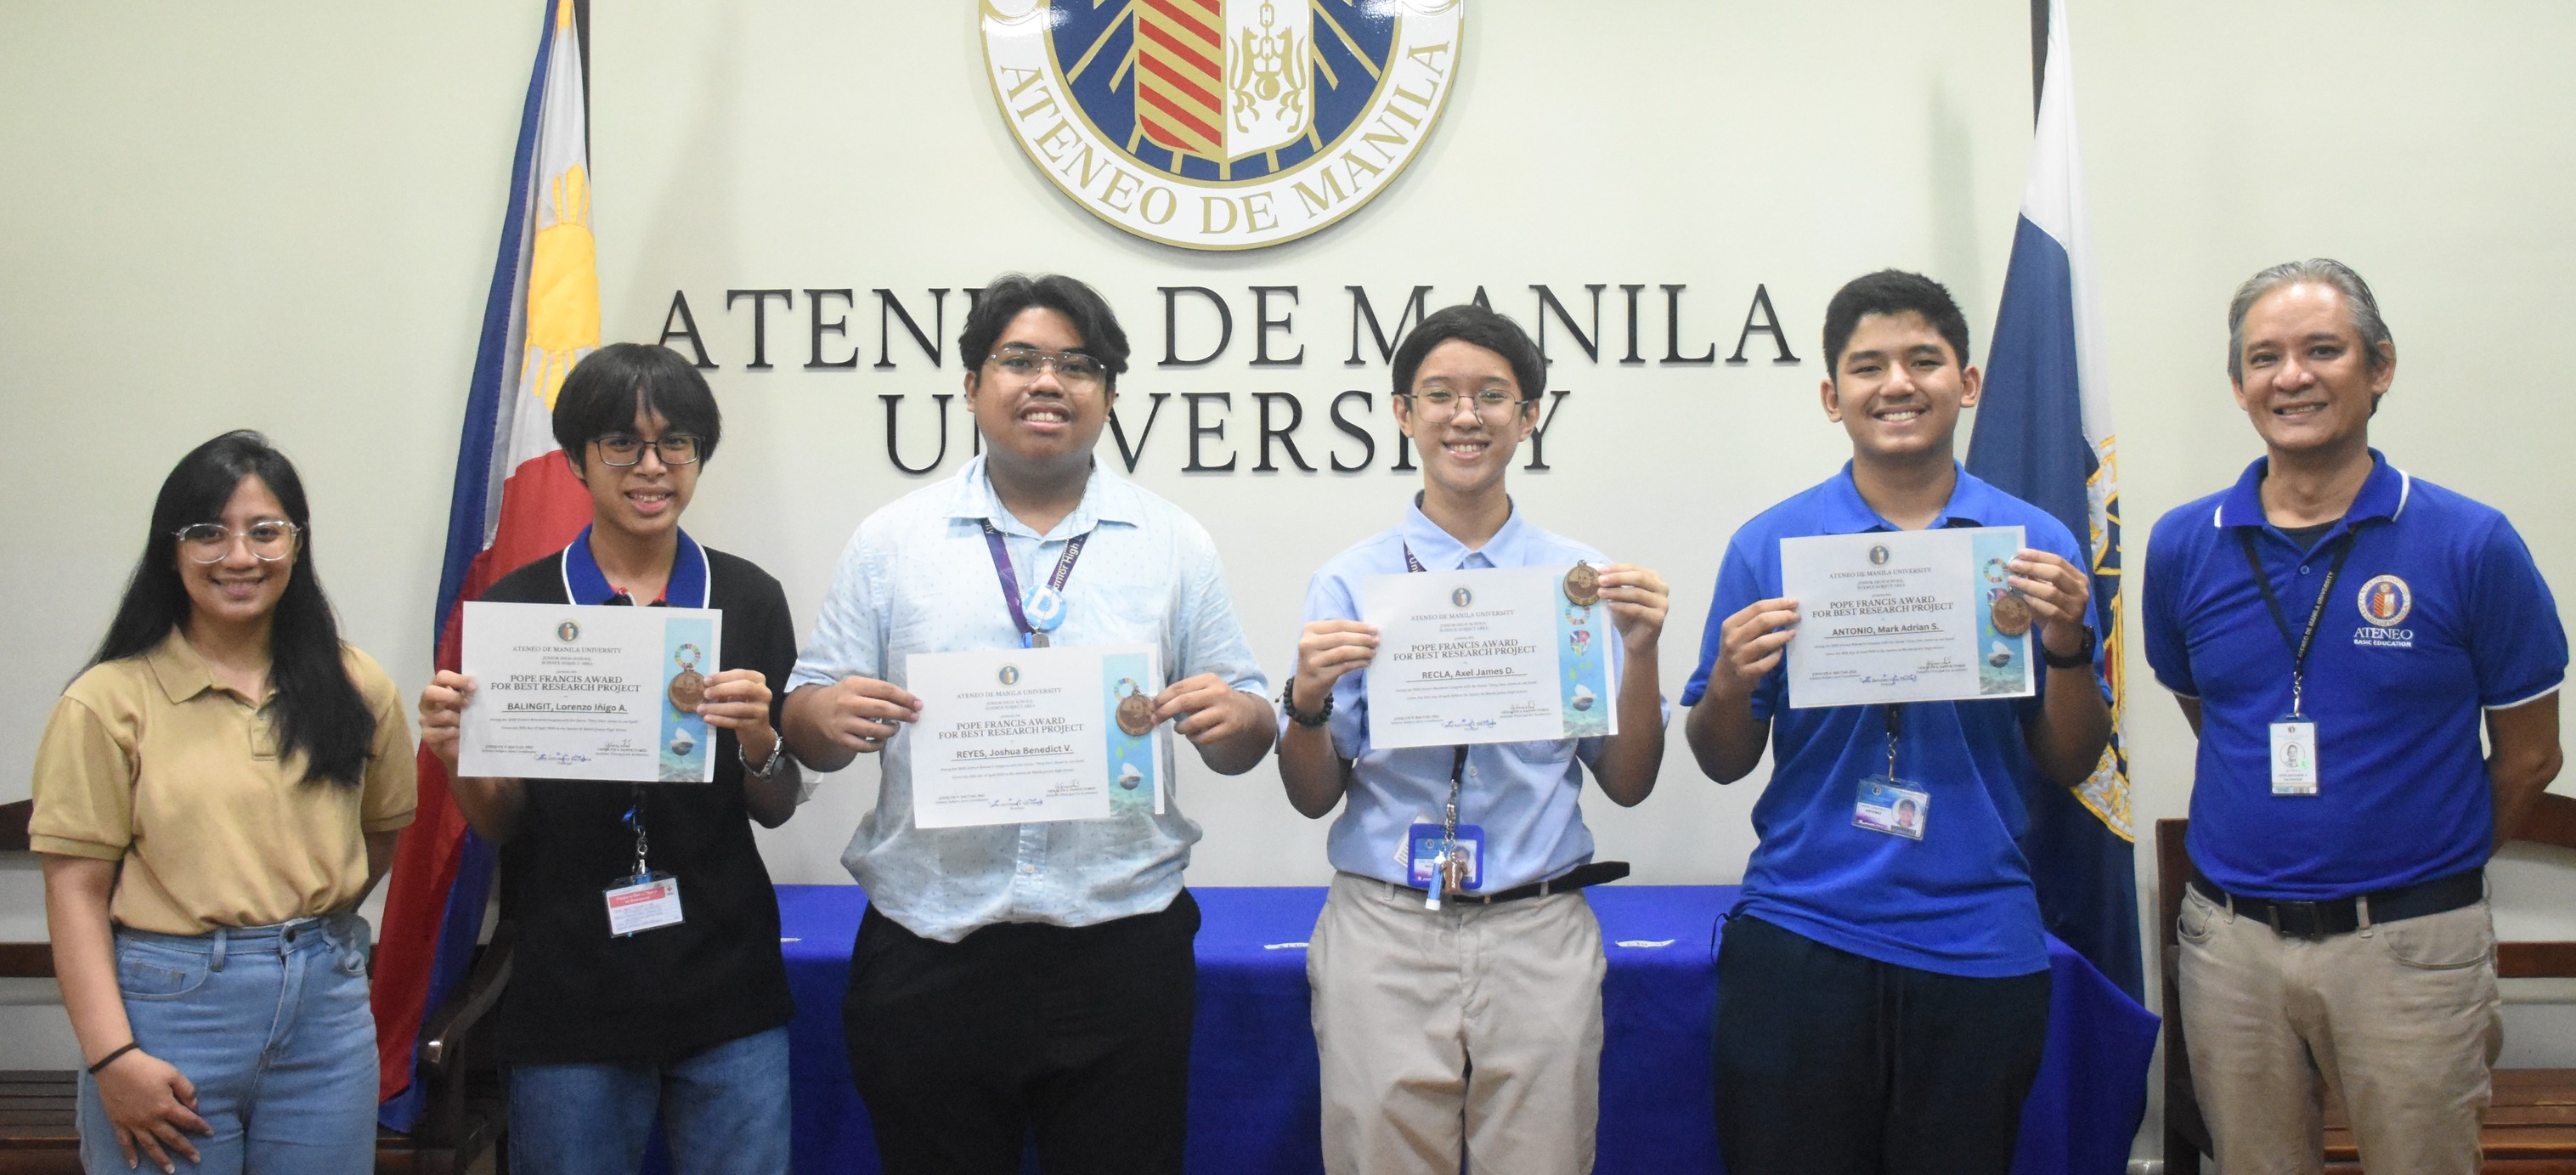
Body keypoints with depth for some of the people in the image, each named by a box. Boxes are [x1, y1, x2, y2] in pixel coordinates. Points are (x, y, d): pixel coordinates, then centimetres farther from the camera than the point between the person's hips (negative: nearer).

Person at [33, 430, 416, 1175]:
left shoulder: (356, 688, 6)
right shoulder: (110, 701, -5)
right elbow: (76, 892, -7)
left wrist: (305, 927, 6)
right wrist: (112, 1056, -12)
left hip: (327, 1004, 3)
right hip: (170, 1006, -3)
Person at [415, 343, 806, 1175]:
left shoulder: (748, 599, 1)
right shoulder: (517, 605, -2)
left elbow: (776, 810, 4)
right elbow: (499, 823, 3)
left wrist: (758, 740, -16)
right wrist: (457, 757, -17)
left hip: (727, 993, 1)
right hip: (572, 1001, -1)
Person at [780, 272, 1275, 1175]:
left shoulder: (1174, 546, 7)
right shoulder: (890, 541, 7)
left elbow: (1246, 738, 8)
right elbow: (807, 716, 5)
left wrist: (1234, 718, -14)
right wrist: (826, 717, -17)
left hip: (1123, 951, 0)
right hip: (928, 954, 0)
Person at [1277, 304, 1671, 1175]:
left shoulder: (1580, 580, 5)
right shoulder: (1350, 581, 3)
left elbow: (1627, 785, 5)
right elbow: (1313, 798, 2)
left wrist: (1640, 652, -9)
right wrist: (1308, 700, -17)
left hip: (1538, 938, 1)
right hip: (1383, 933, 0)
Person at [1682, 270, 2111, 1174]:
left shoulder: (2035, 546, 3)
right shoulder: (1769, 546, 1)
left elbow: (2069, 766, 5)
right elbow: (1722, 764, 4)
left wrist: (2067, 644, -12)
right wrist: (1731, 683, -16)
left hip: (1978, 939, 1)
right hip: (1799, 936, -1)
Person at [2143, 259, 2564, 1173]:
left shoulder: (2474, 546, -7)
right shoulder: (2183, 547, 1)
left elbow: (2528, 758, 2)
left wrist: (2420, 867, 10)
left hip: (2409, 948, -2)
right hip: (2229, 939, 3)